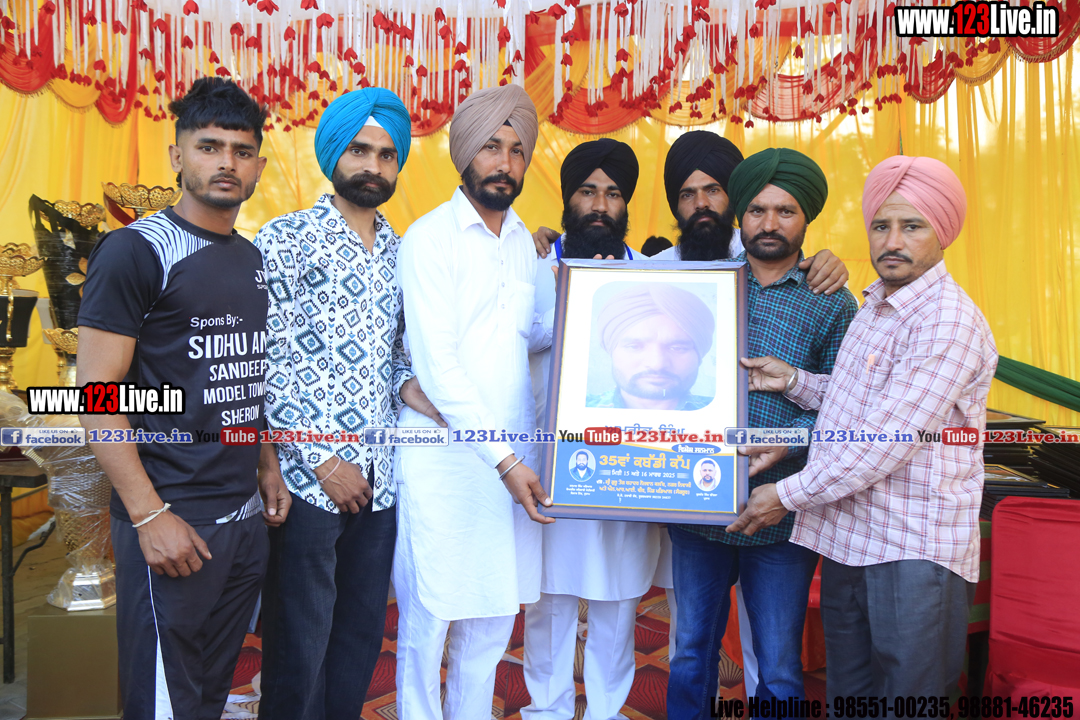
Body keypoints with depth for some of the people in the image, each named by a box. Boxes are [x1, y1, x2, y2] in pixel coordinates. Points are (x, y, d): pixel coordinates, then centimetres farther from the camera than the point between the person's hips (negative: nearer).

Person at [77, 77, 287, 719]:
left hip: (245, 517, 7)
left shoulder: (254, 259, 11)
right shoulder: (137, 251, -9)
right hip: (173, 523, -6)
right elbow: (97, 395, -13)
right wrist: (149, 515, -17)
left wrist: (265, 468, 11)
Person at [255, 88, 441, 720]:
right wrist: (322, 459, -12)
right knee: (299, 645, 7)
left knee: (363, 635, 16)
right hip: (309, 478, -5)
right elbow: (265, 364, -10)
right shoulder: (286, 238, -4)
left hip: (380, 478, 6)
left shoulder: (400, 253, 13)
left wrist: (406, 382, -2)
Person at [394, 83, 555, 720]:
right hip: (445, 457, -6)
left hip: (512, 456, 6)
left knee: (494, 611, 14)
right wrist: (504, 460, -18)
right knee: (429, 616, 3)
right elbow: (437, 363, -15)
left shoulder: (523, 240, 13)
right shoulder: (430, 237, -8)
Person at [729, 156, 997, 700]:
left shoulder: (948, 321, -18)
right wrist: (794, 381, 6)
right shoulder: (876, 305, 13)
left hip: (912, 553, -8)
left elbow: (886, 443, -22)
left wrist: (788, 495, -14)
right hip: (847, 536, 9)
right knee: (847, 694, 20)